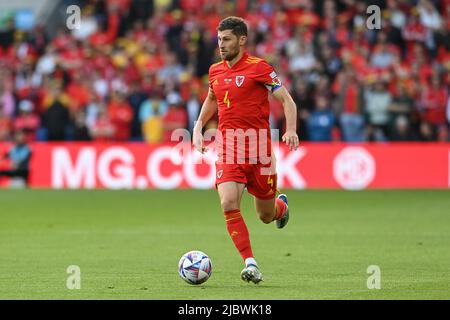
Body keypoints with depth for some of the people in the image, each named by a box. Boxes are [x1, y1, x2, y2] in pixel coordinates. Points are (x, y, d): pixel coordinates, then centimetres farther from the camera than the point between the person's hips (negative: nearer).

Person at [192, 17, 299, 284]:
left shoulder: (259, 67, -8)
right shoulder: (215, 71, 9)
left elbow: (287, 100, -7)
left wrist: (291, 130, -23)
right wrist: (199, 127, 18)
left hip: (258, 148, -3)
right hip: (227, 149, 3)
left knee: (266, 216, 9)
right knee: (229, 204, -20)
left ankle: (281, 206, 48)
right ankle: (251, 264, -16)